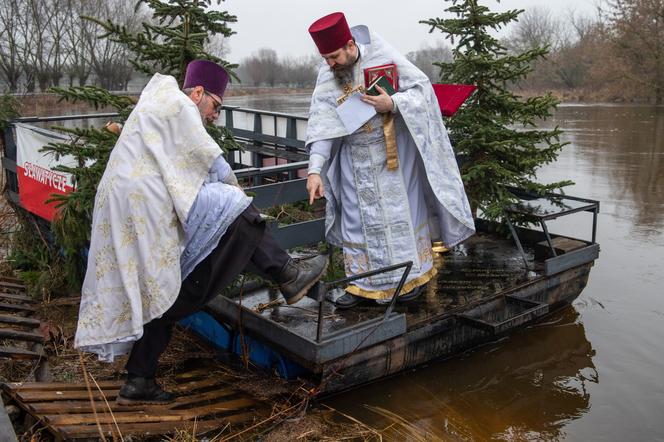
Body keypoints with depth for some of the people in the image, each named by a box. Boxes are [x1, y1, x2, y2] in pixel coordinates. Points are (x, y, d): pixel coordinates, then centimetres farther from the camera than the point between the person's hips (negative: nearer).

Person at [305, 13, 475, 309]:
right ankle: (364, 284, 15)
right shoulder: (326, 77, -6)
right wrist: (315, 170, -20)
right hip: (355, 159, 4)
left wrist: (392, 103, -27)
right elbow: (321, 126, -10)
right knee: (358, 218, 5)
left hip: (393, 153, -3)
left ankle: (412, 276, 18)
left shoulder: (384, 58, -14)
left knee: (400, 212, 3)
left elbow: (423, 88, -9)